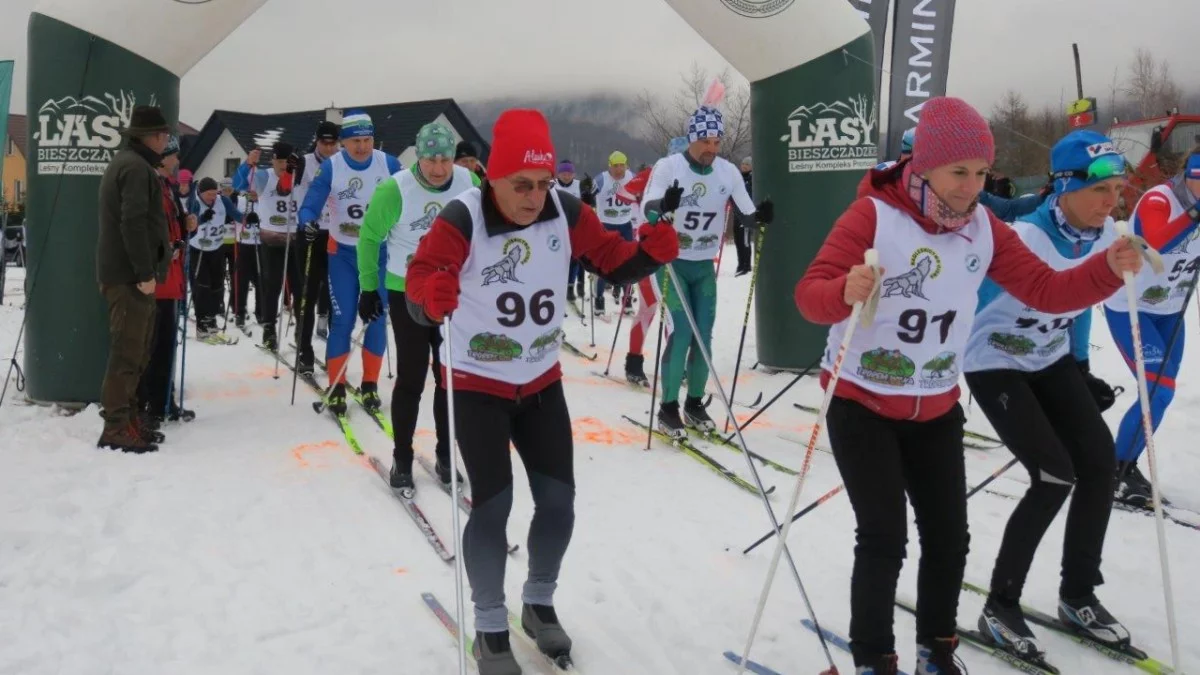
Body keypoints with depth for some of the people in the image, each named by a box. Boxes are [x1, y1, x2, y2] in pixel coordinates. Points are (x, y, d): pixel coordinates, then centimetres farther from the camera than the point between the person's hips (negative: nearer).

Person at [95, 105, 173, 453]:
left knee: (136, 348, 15)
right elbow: (133, 223, -22)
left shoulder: (125, 162, 21)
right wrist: (145, 272, -22)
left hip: (124, 271, 11)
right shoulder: (137, 167, -13)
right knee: (127, 350, -9)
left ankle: (126, 415, 22)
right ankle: (116, 428, -6)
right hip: (130, 274, -11)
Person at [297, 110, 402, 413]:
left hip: (380, 251, 2)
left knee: (377, 318, 6)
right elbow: (310, 205, -14)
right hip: (343, 253, -2)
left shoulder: (389, 164, -10)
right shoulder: (330, 167, -14)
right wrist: (309, 222, -34)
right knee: (343, 320, -4)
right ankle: (336, 388, 8)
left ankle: (370, 384, 19)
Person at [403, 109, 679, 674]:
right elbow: (420, 278, -27)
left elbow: (613, 263, -2)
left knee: (559, 498, 6)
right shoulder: (462, 219, -21)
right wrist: (430, 296, -51)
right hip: (477, 384, -4)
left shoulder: (565, 213, -8)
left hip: (542, 381, 5)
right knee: (493, 503, -8)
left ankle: (539, 604, 32)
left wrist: (651, 253, -23)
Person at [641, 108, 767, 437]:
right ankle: (668, 408, 0)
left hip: (705, 266, 4)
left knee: (704, 336, 5)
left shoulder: (728, 171, -3)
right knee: (681, 333, -12)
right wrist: (665, 204, -47)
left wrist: (761, 214, -24)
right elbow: (646, 208, -25)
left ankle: (694, 404, 21)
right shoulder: (668, 166, -15)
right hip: (671, 262, -4)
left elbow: (746, 215, -1)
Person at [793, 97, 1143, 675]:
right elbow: (809, 295, -24)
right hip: (861, 405, -5)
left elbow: (1047, 291, -3)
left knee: (949, 537, 10)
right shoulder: (874, 214, -18)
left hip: (936, 410, 6)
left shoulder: (983, 230, -1)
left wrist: (1109, 268, -20)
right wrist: (846, 292, -46)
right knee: (884, 539, -8)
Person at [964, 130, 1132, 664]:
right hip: (995, 367, -7)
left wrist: (1082, 368, 17)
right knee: (1054, 477, -14)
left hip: (1051, 363, 7)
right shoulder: (1021, 241, -31)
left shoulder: (1104, 234, -7)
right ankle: (1000, 607, 2)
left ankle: (1078, 597, 19)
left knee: (1099, 463, 1)